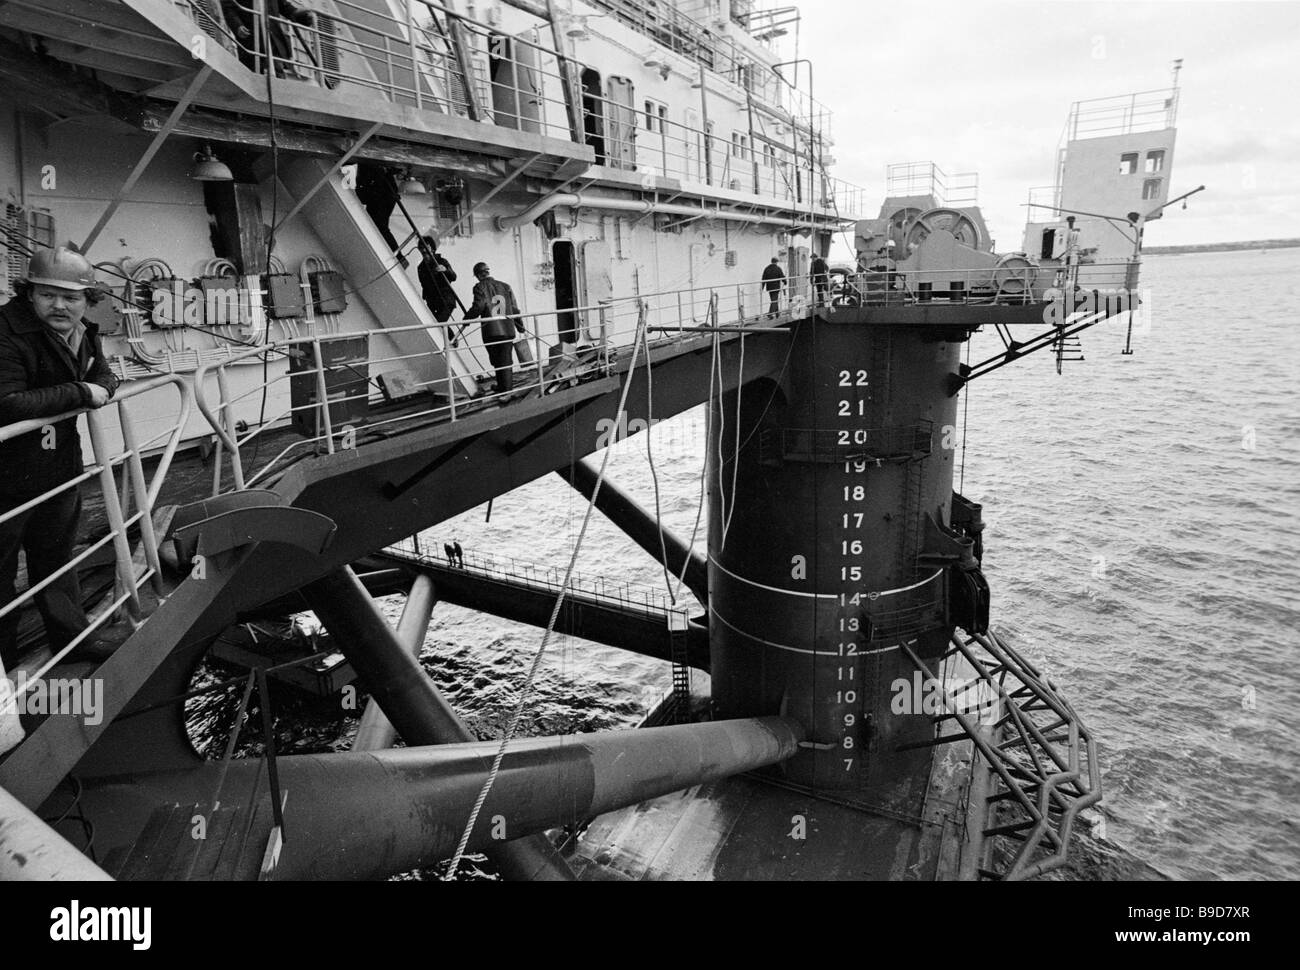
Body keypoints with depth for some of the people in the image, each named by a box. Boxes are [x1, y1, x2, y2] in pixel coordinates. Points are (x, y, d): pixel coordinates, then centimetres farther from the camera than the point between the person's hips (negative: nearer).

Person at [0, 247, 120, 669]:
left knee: (57, 559, 23)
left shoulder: (83, 334, 4)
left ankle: (72, 637, 37)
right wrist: (79, 393, -24)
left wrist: (99, 389, -7)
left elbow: (104, 376, 18)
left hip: (60, 472, 8)